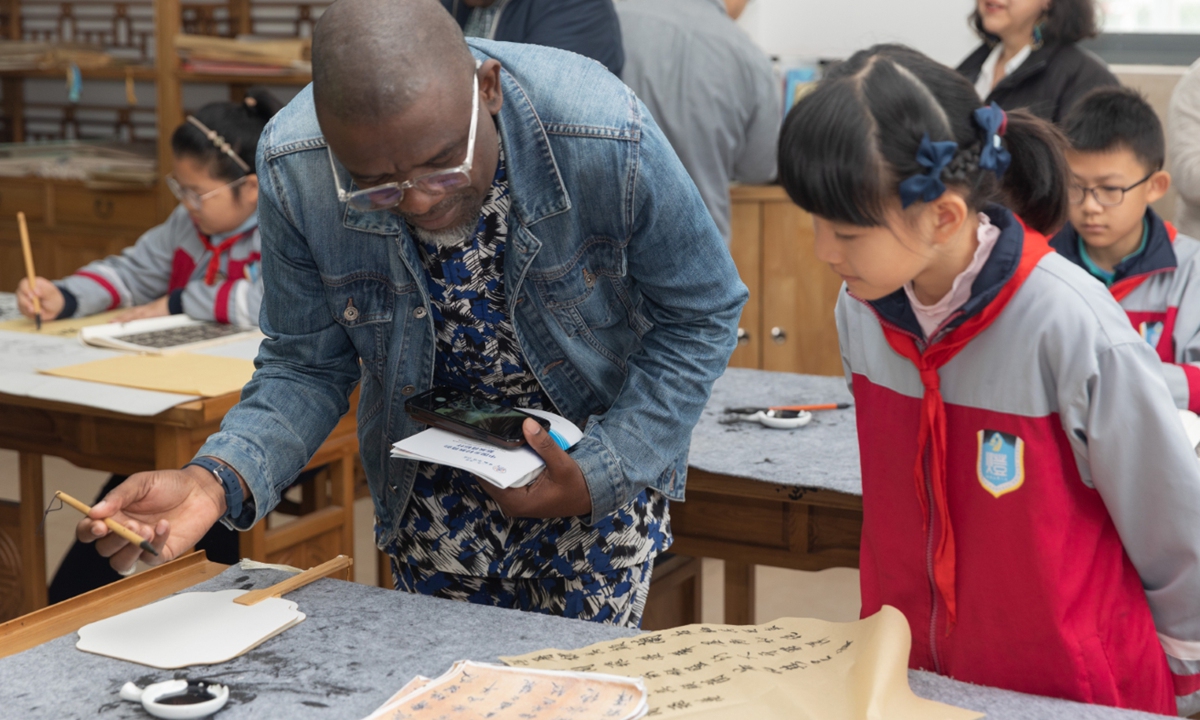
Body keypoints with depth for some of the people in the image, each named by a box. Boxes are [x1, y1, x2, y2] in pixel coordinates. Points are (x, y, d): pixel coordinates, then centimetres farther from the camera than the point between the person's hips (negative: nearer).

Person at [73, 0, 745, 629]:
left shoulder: (606, 136, -32)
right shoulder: (292, 168, -25)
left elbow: (700, 316, -16)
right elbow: (307, 367, -11)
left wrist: (600, 476, -24)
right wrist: (219, 480, -30)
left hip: (601, 468, -1)